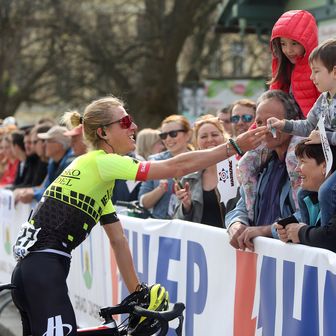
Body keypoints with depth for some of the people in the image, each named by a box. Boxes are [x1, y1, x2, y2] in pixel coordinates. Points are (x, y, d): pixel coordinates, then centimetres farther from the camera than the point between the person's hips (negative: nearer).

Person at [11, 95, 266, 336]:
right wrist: (235, 146, -12)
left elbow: (118, 240, 21)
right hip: (44, 272, -10)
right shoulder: (101, 162, -10)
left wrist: (137, 292, 22)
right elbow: (177, 167, -14)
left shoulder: (100, 174, 20)